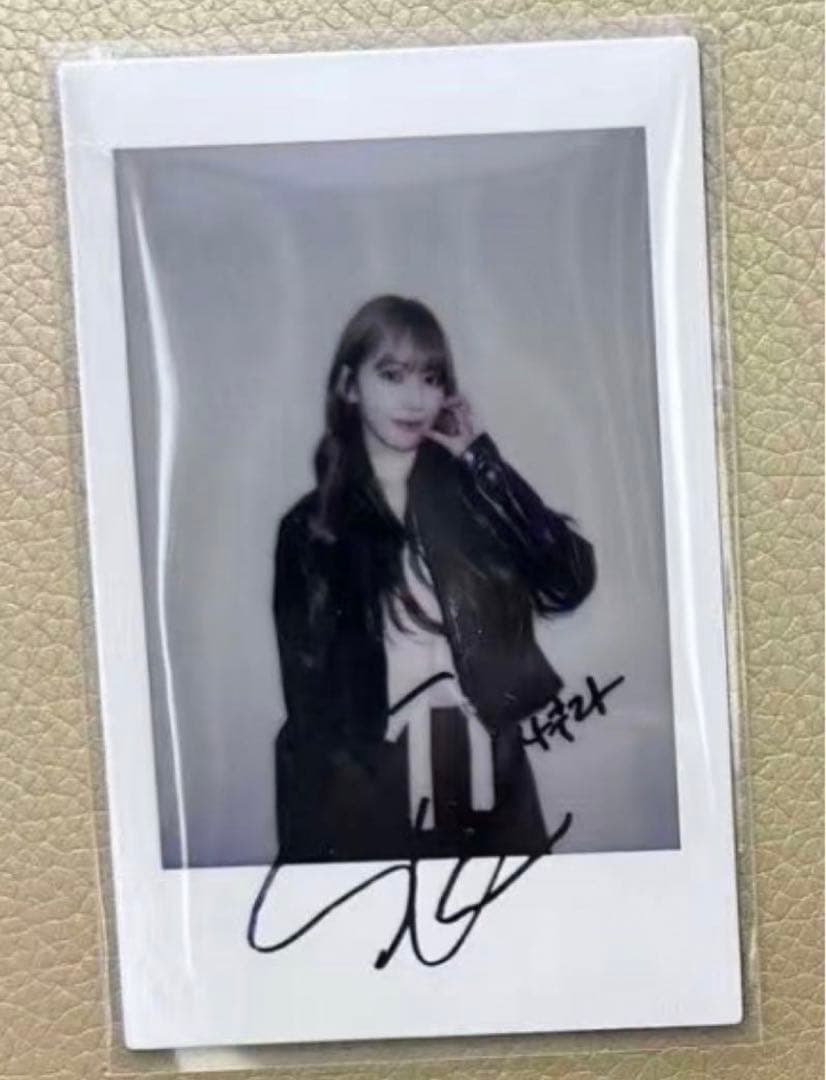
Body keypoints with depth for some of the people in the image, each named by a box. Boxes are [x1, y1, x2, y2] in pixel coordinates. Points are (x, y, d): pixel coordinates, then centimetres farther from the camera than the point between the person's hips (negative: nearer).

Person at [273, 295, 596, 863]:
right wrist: (311, 847, -3)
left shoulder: (471, 491, 4)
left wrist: (481, 460, -10)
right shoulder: (312, 527, 1)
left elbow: (570, 582, -12)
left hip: (490, 792, 1)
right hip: (371, 808, -1)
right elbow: (310, 699, 1)